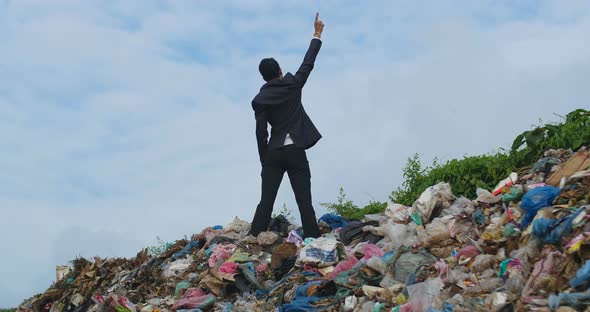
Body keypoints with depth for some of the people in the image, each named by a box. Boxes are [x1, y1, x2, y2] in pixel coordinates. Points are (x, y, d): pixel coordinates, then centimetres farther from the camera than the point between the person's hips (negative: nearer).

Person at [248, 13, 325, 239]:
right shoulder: (292, 84, 0)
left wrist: (264, 161, 6)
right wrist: (317, 35, 21)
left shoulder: (259, 100, 1)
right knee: (304, 201, -1)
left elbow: (261, 133, -2)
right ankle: (312, 239, -5)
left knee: (266, 202, 3)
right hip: (295, 152, -1)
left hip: (273, 154, 1)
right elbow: (308, 63, 10)